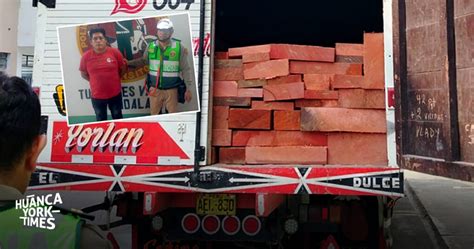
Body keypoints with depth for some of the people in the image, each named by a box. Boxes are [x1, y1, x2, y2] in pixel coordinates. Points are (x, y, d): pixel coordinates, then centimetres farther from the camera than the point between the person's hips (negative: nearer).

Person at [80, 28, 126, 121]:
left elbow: (123, 68, 2)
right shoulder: (86, 56, -9)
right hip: (97, 95, 0)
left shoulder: (115, 52, -11)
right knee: (101, 120, 18)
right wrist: (96, 81, 1)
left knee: (117, 118, 20)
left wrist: (115, 79, 2)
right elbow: (83, 74, 5)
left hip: (115, 93, 0)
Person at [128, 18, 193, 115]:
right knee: (154, 114, 16)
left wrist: (188, 89, -7)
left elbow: (186, 69, -7)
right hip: (155, 89, 3)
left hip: (171, 90, -2)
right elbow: (143, 61, 15)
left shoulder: (179, 47, -9)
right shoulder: (151, 46, -2)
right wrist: (128, 63, 3)